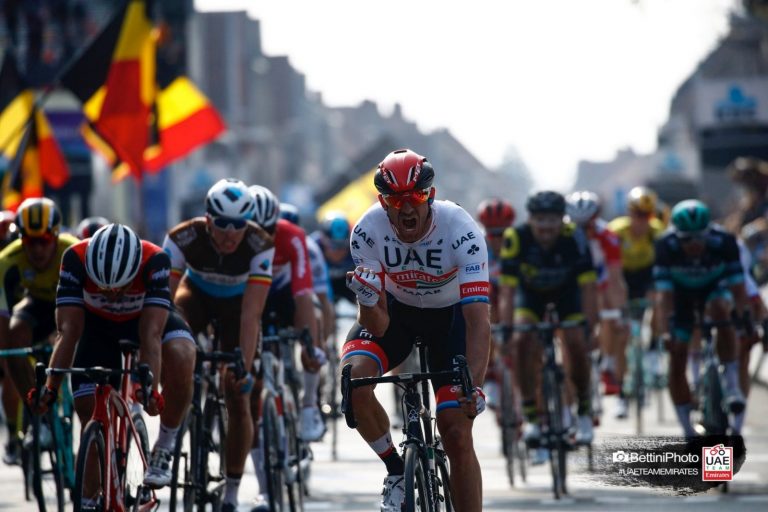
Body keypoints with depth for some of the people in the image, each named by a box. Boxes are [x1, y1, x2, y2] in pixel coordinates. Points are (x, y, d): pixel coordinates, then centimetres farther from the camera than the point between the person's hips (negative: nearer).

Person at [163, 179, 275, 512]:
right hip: (197, 294, 1)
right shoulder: (183, 239, -34)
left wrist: (245, 367, -42)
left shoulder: (260, 246, -35)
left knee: (238, 401, -8)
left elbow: (251, 314, -36)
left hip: (236, 304, 0)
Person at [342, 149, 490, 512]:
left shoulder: (460, 230, -33)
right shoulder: (367, 232, -26)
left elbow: (478, 320, -37)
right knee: (353, 377, -28)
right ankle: (396, 469, -4)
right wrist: (367, 299, -46)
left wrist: (474, 387, -50)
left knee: (457, 434, -12)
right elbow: (377, 325, -23)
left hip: (450, 313, -1)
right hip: (397, 308, 2)